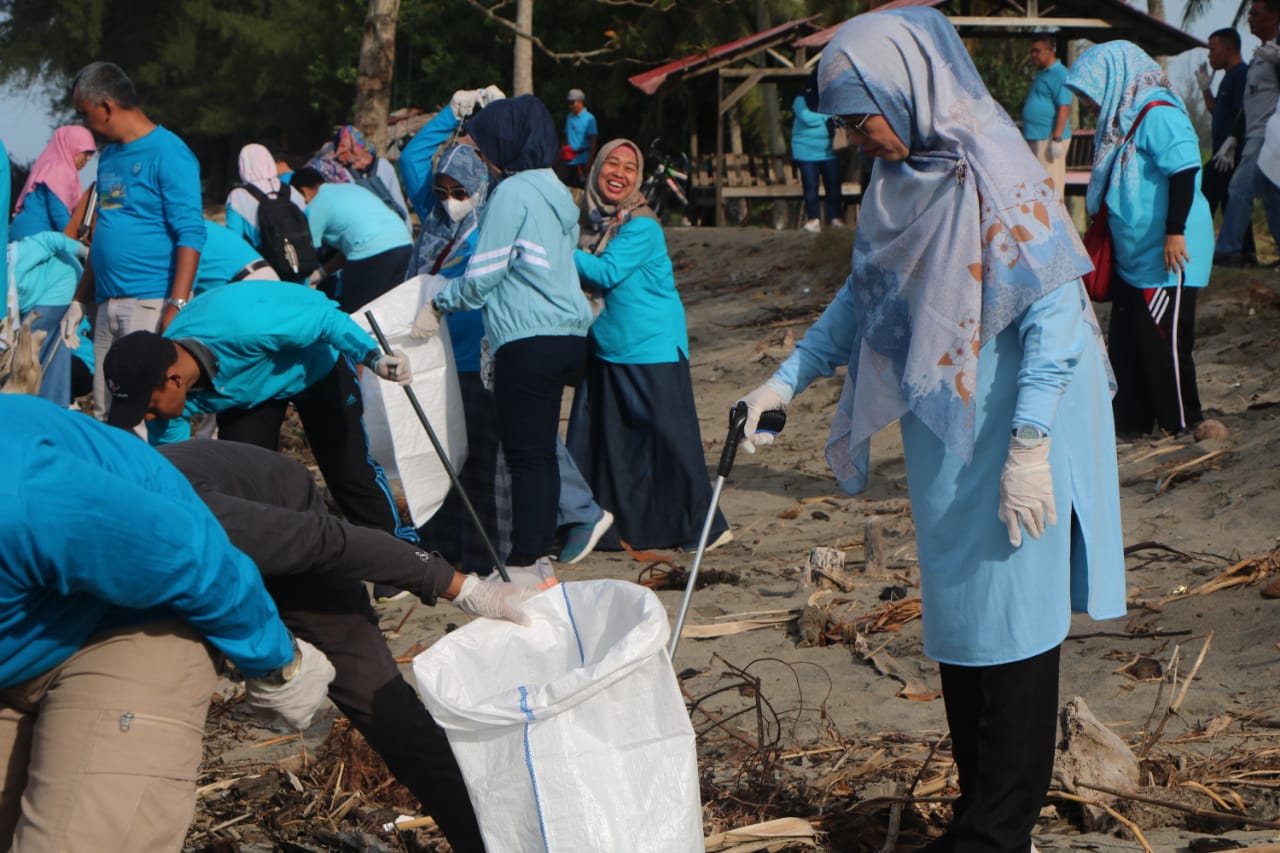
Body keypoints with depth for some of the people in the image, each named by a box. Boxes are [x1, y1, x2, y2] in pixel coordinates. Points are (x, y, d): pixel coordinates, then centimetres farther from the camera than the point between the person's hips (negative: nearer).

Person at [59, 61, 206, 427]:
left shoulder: (168, 154, -8)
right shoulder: (109, 156, 17)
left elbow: (190, 235, -14)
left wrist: (177, 307, -21)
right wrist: (80, 301, 20)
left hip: (153, 303, -8)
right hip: (107, 305, 8)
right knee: (106, 416, 9)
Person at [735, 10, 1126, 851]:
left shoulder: (994, 174, -20)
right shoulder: (903, 181, 6)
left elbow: (1054, 313, -21)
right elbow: (865, 297, 19)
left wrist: (1029, 442, -24)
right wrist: (787, 379, 13)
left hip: (1006, 443, -9)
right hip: (944, 441, 9)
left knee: (1005, 628, -1)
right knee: (959, 629, 14)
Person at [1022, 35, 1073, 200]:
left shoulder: (1059, 75, -12)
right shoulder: (1042, 74, 19)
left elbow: (1064, 107, -19)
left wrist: (1057, 139, -24)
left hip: (1049, 138, -10)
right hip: (1036, 138, 10)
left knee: (1051, 185, -10)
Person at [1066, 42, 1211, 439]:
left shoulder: (1158, 114, -17)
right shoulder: (1125, 116, 12)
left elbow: (1183, 172, -22)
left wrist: (1175, 232, -24)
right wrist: (1102, 225, 25)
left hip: (1167, 252, -10)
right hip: (1134, 252, 10)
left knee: (1162, 335, -3)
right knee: (1125, 339, 11)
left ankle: (1182, 420, 8)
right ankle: (1131, 419, 19)